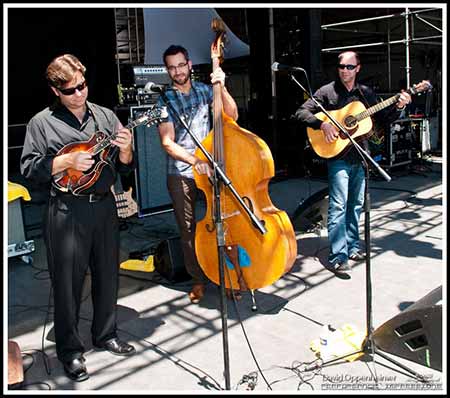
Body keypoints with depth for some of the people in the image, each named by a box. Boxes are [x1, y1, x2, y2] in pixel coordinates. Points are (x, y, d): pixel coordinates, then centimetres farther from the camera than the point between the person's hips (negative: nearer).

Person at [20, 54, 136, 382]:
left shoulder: (105, 116, 9)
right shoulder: (42, 122, 0)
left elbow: (125, 167, 10)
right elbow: (29, 168, -4)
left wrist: (125, 150, -12)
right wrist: (68, 161, -15)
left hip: (105, 205, 4)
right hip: (67, 210, -3)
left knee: (108, 274, 13)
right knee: (68, 281, 4)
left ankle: (105, 334, 33)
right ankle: (70, 349, 20)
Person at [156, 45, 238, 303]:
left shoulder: (205, 90, 6)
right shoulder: (165, 100, 0)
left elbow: (232, 116, -5)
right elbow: (168, 143, -10)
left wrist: (222, 87, -18)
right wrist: (195, 161, -24)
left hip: (210, 166, 1)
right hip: (181, 173, -1)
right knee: (188, 229, 5)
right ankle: (199, 279, 22)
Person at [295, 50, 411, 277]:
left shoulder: (366, 93, 12)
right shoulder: (327, 92, -1)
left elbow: (382, 118, 15)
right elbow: (301, 112, -7)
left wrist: (398, 107, -2)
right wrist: (323, 124, -21)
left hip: (360, 156, 5)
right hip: (338, 156, -5)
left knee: (356, 204, 13)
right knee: (338, 205, -10)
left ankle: (352, 247, 26)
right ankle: (337, 257, -8)